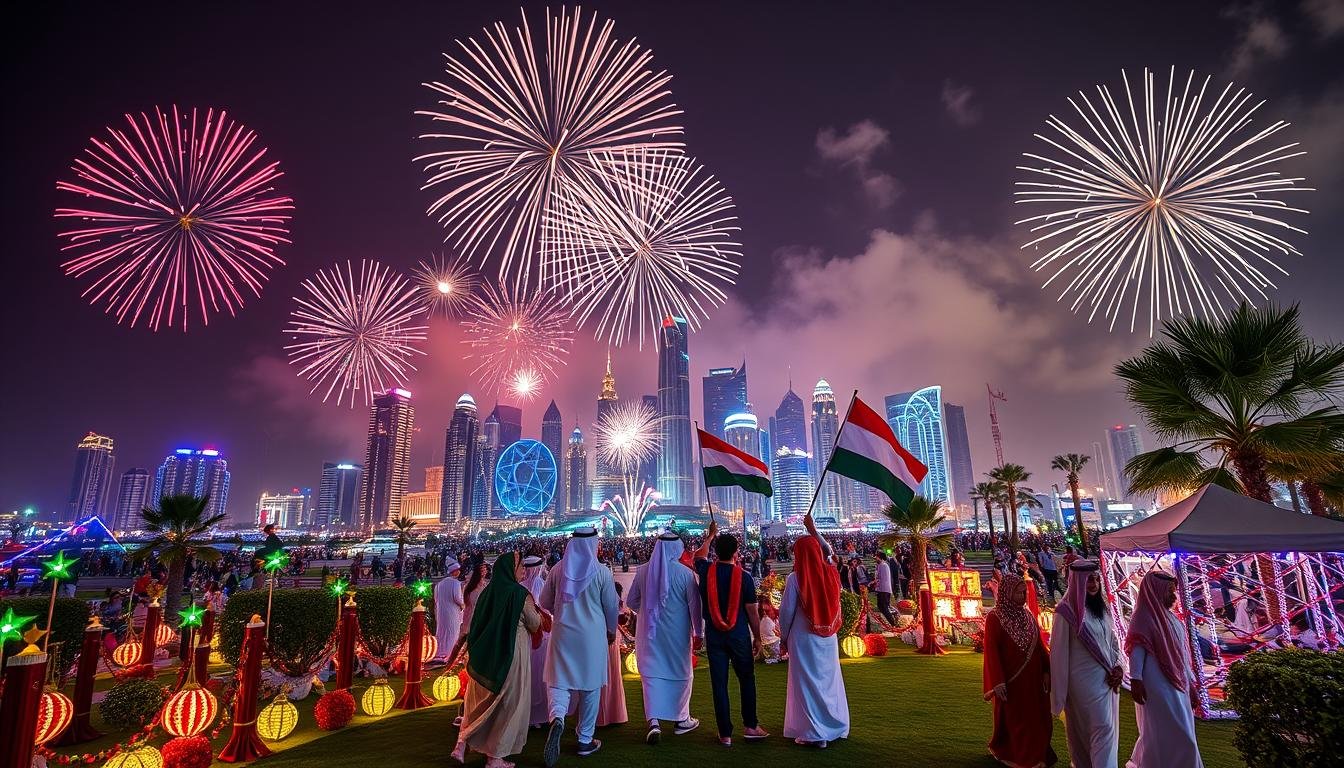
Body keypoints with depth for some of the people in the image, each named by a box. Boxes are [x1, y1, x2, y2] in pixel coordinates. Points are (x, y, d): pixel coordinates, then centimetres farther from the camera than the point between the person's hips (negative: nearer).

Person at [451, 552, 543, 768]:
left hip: (485, 654, 6)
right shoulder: (520, 594, -15)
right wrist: (535, 610, 13)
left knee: (480, 701, 23)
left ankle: (462, 744, 19)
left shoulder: (487, 592, 1)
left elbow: (477, 623, 10)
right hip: (512, 652, -5)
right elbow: (534, 625, -4)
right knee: (508, 703, 9)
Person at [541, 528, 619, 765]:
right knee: (590, 686, 12)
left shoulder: (559, 568, -3)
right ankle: (585, 741, 22)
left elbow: (545, 602, 8)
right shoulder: (601, 572, -9)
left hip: (562, 633, 1)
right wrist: (611, 630, 18)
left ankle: (557, 717, -21)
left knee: (559, 681, 8)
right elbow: (611, 606, -1)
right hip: (592, 635, -1)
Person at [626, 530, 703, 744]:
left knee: (651, 674, 8)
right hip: (677, 633, -2)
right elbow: (695, 606, -9)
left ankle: (654, 721, -3)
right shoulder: (685, 573, -13)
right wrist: (699, 633, 2)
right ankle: (681, 720, 27)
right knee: (680, 674, 15)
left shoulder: (643, 571, -4)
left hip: (649, 632, 2)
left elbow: (631, 602, 5)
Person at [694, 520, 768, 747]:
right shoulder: (744, 577, -11)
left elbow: (699, 556, 20)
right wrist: (757, 637, 7)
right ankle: (750, 726, 21)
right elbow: (752, 611, -6)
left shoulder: (706, 571, -5)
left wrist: (711, 535, 33)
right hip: (739, 635, -1)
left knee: (719, 683, 7)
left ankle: (725, 734, 14)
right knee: (746, 679, 16)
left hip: (714, 635, 2)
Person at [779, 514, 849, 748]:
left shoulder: (795, 578, -14)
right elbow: (829, 554, 19)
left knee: (807, 683, 3)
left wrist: (783, 638, 2)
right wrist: (813, 530, 24)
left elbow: (786, 611, -10)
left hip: (803, 638, -5)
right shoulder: (831, 573, -3)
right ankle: (836, 727, 27)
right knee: (830, 680, 16)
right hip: (828, 638, 5)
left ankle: (814, 734, 8)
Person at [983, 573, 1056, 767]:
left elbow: (1039, 646, 9)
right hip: (1011, 681, -5)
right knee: (1013, 721, 6)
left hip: (1032, 679, 6)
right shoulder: (994, 618, -12)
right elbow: (991, 651, -13)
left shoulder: (1028, 616, 6)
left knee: (1037, 720, 10)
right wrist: (998, 682, -17)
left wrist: (1046, 671, 1)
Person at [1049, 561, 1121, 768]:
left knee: (1108, 728, 13)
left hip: (1107, 679, 7)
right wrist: (1060, 695, -10)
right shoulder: (1067, 611, -14)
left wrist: (1118, 667, -3)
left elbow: (1113, 641, 15)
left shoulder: (1100, 607, 8)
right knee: (1102, 728, -5)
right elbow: (1059, 653, -12)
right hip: (1086, 681, -7)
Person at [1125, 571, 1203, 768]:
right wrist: (1135, 680, -23)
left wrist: (1190, 684, 18)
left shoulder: (1171, 618, 16)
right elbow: (1136, 648, -16)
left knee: (1160, 734, 13)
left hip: (1176, 686, 9)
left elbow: (1181, 654, 19)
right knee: (1175, 735, -6)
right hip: (1158, 687, -8)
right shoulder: (1144, 615, -10)